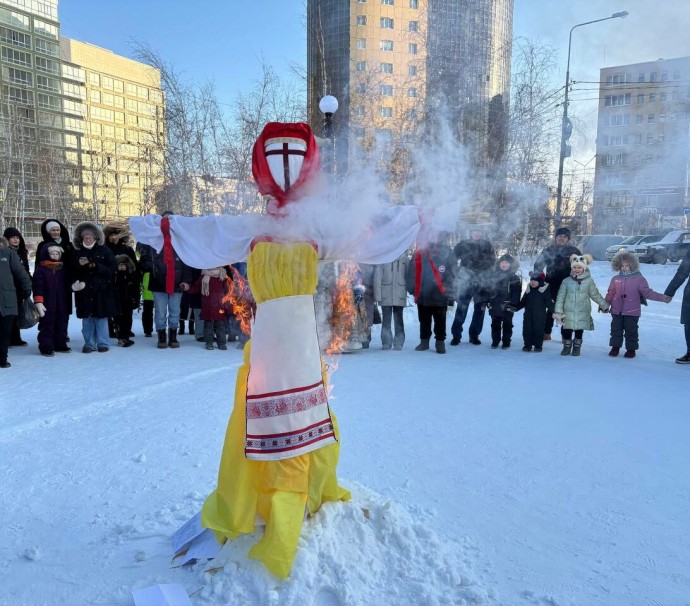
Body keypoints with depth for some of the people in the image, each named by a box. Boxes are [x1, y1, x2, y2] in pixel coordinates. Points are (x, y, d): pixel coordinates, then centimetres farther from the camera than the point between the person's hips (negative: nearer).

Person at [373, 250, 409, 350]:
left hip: (400, 295, 1)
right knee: (386, 319, 6)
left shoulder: (405, 258, 4)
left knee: (398, 320, 6)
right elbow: (377, 276, -3)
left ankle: (398, 343, 12)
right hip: (385, 294, -1)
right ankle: (386, 342, 14)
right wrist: (377, 294, -8)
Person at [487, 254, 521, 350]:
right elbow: (489, 289, 9)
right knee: (495, 324, 11)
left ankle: (506, 342, 15)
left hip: (507, 307, -3)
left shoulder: (514, 278, -4)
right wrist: (488, 302, 4)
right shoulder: (494, 275, 7)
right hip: (495, 306, 3)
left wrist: (513, 304, -14)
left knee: (507, 325, 6)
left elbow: (516, 293, -7)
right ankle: (495, 341, 21)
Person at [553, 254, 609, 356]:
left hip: (583, 313, 0)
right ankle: (567, 347, 21)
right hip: (569, 312, 0)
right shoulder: (566, 281, -1)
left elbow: (595, 295, 11)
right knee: (567, 331, 4)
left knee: (579, 331, 9)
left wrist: (605, 305, 14)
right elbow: (560, 297, 0)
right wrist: (558, 312, -3)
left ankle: (577, 348, 25)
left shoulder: (588, 281, 1)